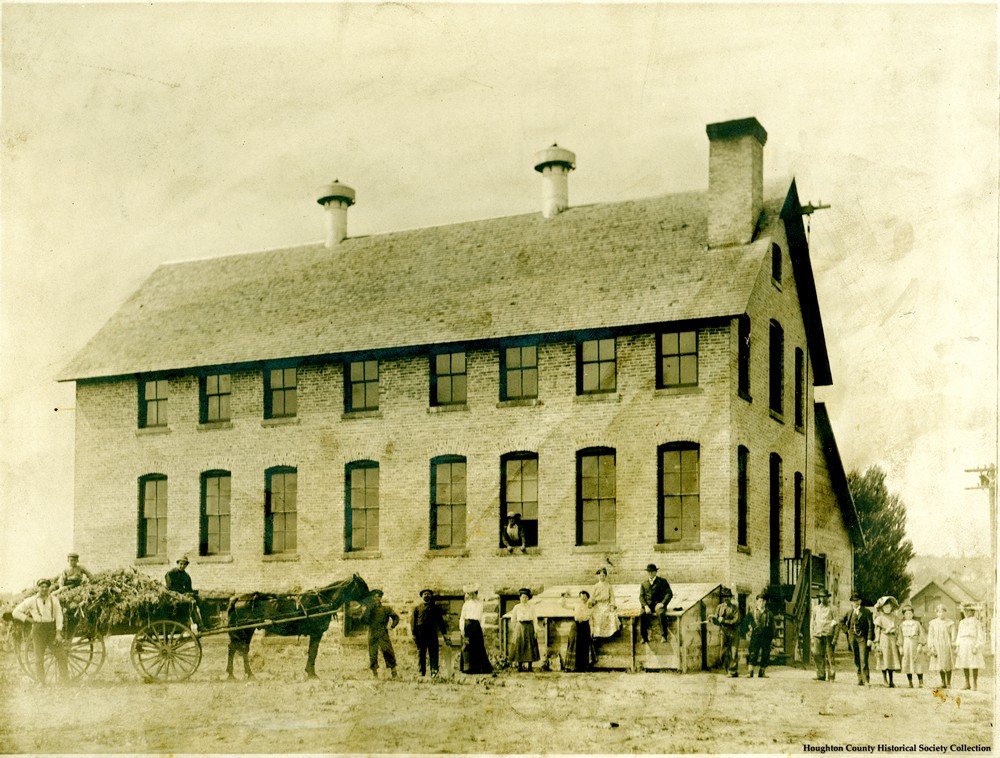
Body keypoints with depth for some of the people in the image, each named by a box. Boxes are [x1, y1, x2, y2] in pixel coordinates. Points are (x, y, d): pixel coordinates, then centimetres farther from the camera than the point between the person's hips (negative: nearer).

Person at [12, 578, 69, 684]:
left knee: (61, 656, -3)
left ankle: (64, 681, 4)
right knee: (39, 658, 0)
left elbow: (59, 616, 0)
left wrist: (58, 633, -9)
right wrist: (29, 619, -5)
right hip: (38, 630, -1)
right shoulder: (31, 601, 1)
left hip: (52, 629, 1)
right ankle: (41, 682, 6)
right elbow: (15, 612, 4)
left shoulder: (54, 599, 4)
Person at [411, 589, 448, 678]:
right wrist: (414, 634, -4)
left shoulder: (435, 608, 16)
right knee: (421, 654, 3)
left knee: (433, 653, -9)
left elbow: (440, 620, 15)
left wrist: (444, 633, 5)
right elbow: (413, 621, 8)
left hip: (432, 633, 0)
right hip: (420, 634, 0)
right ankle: (421, 673, 7)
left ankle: (434, 672, -14)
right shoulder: (417, 608, 14)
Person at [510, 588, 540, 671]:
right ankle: (520, 666, -4)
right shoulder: (517, 607, 5)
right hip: (520, 628, -1)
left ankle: (530, 666, -1)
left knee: (530, 646, -3)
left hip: (529, 628, 1)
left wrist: (535, 630, -4)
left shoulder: (531, 607, 6)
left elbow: (535, 619, 3)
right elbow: (513, 619, 14)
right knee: (519, 646, -5)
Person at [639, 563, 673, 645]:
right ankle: (644, 637, -27)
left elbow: (669, 594, 1)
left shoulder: (662, 581, 9)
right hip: (648, 605, 2)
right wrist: (645, 606, -12)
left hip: (658, 604, -2)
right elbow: (641, 596, 9)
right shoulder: (644, 584, 19)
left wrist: (662, 603, -15)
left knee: (661, 614, -38)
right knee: (642, 616, -32)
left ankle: (663, 636, -30)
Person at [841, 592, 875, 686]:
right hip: (853, 638, 5)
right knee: (857, 661, 7)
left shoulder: (866, 612, -3)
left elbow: (871, 626, -5)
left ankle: (866, 680, -9)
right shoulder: (849, 612, 11)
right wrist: (846, 630, 12)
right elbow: (842, 622, 26)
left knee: (863, 660, -12)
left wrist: (870, 639, -12)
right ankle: (860, 679, 13)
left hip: (863, 638, -5)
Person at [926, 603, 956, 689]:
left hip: (947, 646, -2)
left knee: (948, 664, 3)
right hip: (937, 646, 2)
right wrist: (931, 647, -2)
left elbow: (953, 636, 1)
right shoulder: (933, 623, 5)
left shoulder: (950, 623, 1)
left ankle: (948, 682, 15)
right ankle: (943, 682, 19)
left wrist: (953, 646, -5)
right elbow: (930, 636, 5)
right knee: (940, 665, 6)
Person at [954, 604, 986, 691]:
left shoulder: (976, 622, -2)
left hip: (972, 645, -5)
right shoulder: (962, 623, 15)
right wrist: (957, 647, 9)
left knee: (974, 665, -4)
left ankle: (975, 684, 5)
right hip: (963, 646, 5)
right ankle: (967, 684, 12)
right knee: (964, 665, 4)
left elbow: (980, 636, -6)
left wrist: (976, 647, -14)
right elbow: (959, 635, 18)